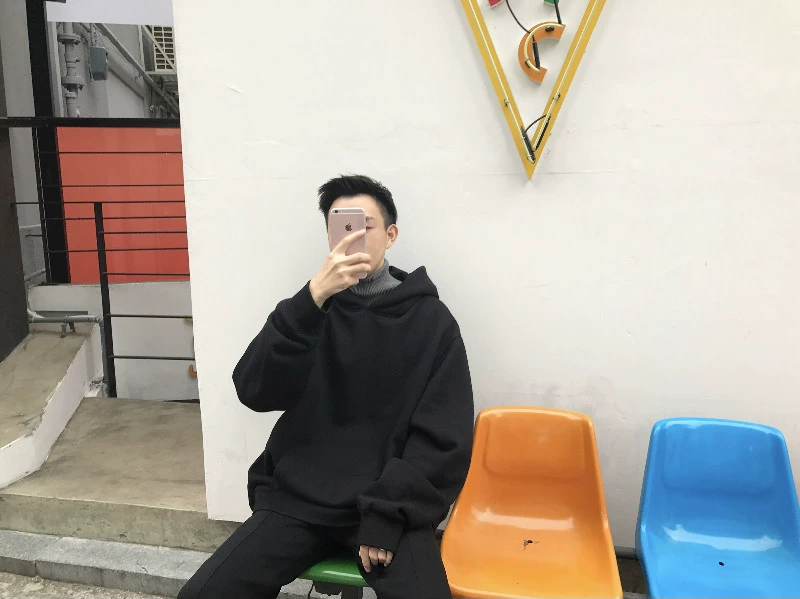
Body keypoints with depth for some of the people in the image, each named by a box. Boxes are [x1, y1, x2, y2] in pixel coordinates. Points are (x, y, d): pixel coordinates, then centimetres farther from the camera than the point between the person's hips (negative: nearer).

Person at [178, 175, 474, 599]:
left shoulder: (431, 319, 0)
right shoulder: (313, 307, 6)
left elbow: (444, 441, -2)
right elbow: (254, 392, -10)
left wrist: (387, 516, -11)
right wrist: (312, 297, -20)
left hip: (390, 505, -1)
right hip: (298, 498, 2)